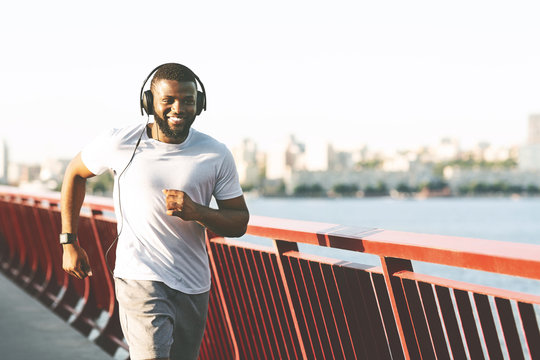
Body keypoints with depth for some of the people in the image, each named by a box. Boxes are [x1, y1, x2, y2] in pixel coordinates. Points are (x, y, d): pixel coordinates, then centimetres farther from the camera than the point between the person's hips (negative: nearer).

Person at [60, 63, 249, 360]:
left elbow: (240, 222, 1)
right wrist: (69, 242, 9)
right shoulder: (120, 143, -7)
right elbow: (75, 173, 12)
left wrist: (197, 212, -19)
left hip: (194, 286, 4)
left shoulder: (216, 155, -3)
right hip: (140, 277, -3)